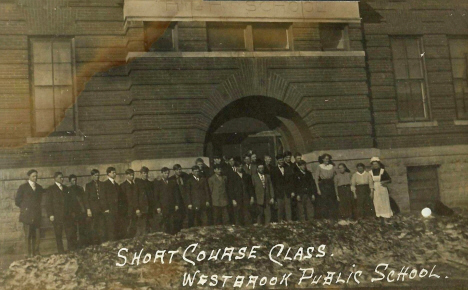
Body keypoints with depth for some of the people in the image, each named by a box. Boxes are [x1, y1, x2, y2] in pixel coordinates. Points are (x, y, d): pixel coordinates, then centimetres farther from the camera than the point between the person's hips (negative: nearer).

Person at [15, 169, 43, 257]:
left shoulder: (39, 188, 15)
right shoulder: (23, 187, 3)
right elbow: (17, 200, 3)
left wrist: (37, 207, 10)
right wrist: (24, 208, 5)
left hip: (37, 215, 4)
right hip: (27, 215, -4)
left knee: (37, 235, 1)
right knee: (28, 235, -3)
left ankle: (36, 253, 7)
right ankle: (29, 254, 1)